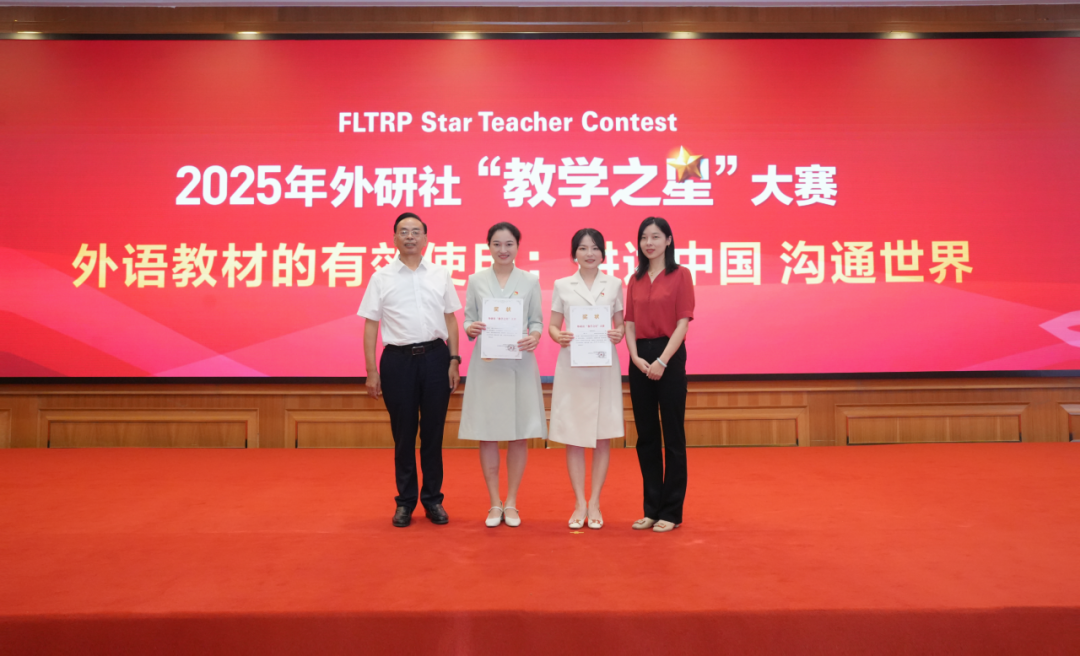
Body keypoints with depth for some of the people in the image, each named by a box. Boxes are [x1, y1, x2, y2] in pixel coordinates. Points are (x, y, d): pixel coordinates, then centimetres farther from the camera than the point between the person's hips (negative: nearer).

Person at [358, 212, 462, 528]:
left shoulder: (440, 274, 8)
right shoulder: (381, 277, 3)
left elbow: (450, 319, 9)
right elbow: (371, 325, 2)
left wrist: (454, 359, 1)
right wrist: (372, 370, -3)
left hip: (435, 357, 1)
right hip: (398, 359, -1)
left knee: (433, 431, 7)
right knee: (403, 433, 7)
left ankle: (433, 499, 20)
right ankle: (405, 501, 21)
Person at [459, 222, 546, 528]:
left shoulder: (530, 280, 7)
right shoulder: (476, 281, 7)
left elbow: (537, 320, 6)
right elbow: (468, 319, 8)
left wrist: (534, 337, -15)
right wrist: (471, 328, -14)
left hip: (519, 362, 0)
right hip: (486, 363, 0)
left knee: (519, 434, 3)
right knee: (487, 434, 3)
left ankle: (511, 503, 18)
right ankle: (495, 503, 17)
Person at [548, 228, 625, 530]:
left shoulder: (614, 284, 9)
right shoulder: (562, 285, 8)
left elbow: (620, 324, 11)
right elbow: (553, 325, 8)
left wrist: (618, 334, -11)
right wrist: (559, 337, -13)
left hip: (604, 366, 0)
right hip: (572, 366, 0)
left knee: (603, 436, 3)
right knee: (573, 436, 2)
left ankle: (595, 502, 15)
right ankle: (579, 503, 14)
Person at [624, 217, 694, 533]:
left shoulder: (680, 275, -1)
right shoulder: (635, 280, 12)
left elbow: (683, 322, -8)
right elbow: (630, 324, 9)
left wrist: (662, 361, -16)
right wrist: (635, 357, -7)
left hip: (669, 358, -5)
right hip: (640, 360, 5)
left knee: (673, 435, 2)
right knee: (646, 436, 9)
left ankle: (672, 511, 12)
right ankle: (652, 508, 20)